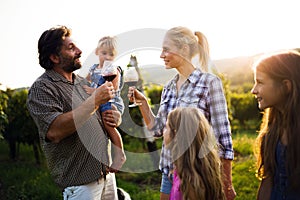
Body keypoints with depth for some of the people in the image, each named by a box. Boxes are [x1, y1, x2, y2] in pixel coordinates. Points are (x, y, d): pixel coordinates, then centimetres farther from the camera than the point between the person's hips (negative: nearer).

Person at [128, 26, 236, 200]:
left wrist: (227, 184, -12)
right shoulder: (169, 87, 6)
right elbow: (158, 129, 11)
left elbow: (222, 135, -13)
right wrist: (142, 102, -1)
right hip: (169, 171, 6)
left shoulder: (209, 82, -13)